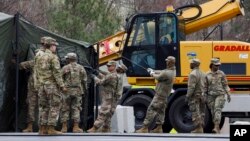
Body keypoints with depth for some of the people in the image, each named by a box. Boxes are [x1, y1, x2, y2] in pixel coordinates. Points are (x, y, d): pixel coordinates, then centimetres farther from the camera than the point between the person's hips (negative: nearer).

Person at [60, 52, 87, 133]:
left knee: (65, 109, 5)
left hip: (67, 91, -1)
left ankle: (64, 127, 3)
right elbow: (84, 80, 3)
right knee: (76, 109, 5)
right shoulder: (81, 68, 2)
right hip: (78, 91, 1)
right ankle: (76, 127, -2)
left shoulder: (65, 68, -4)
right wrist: (84, 90, 17)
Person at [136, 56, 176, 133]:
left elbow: (158, 77, -12)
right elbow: (162, 72, 16)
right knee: (161, 111, 16)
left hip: (160, 95, -10)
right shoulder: (172, 71, 6)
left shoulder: (167, 73, -25)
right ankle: (159, 128, 19)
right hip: (164, 95, 10)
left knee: (151, 110, -8)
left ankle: (145, 128, -8)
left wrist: (152, 74, 7)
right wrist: (153, 71, 9)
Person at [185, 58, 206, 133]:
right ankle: (201, 128, 11)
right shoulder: (202, 74, 13)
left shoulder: (193, 74, -14)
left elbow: (191, 87, -20)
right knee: (201, 112, 10)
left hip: (194, 96, -9)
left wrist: (187, 96, -17)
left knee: (195, 113, -7)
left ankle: (198, 129, -10)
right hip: (202, 95, 9)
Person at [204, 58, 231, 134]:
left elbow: (225, 85, 3)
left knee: (217, 110, -16)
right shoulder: (207, 75, 2)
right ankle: (217, 128, 17)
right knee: (213, 111, 5)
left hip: (220, 95, -2)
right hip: (211, 96, 2)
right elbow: (205, 87, 6)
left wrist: (228, 95, -1)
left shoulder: (221, 74, 0)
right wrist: (205, 97, 4)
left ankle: (216, 127, -25)